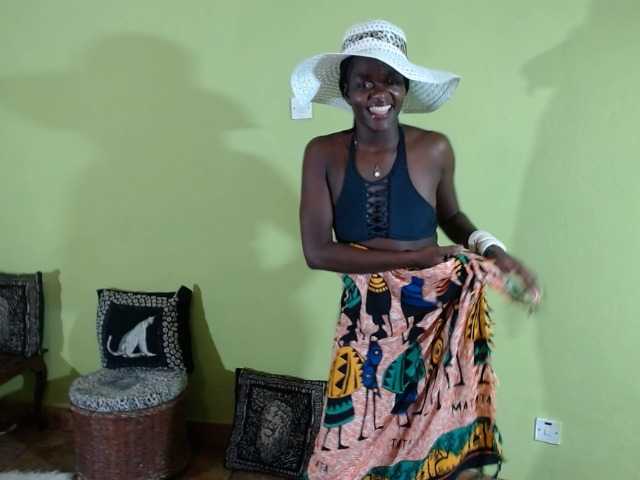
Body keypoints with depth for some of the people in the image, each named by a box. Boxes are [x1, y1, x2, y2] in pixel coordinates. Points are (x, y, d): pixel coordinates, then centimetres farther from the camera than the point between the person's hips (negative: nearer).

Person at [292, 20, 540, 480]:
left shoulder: (434, 149, -9)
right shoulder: (323, 154, -9)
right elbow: (318, 251, -13)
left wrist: (488, 247, -11)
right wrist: (415, 257, -17)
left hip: (437, 314, 0)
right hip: (366, 320, 0)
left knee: (433, 434, 13)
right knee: (357, 442, 12)